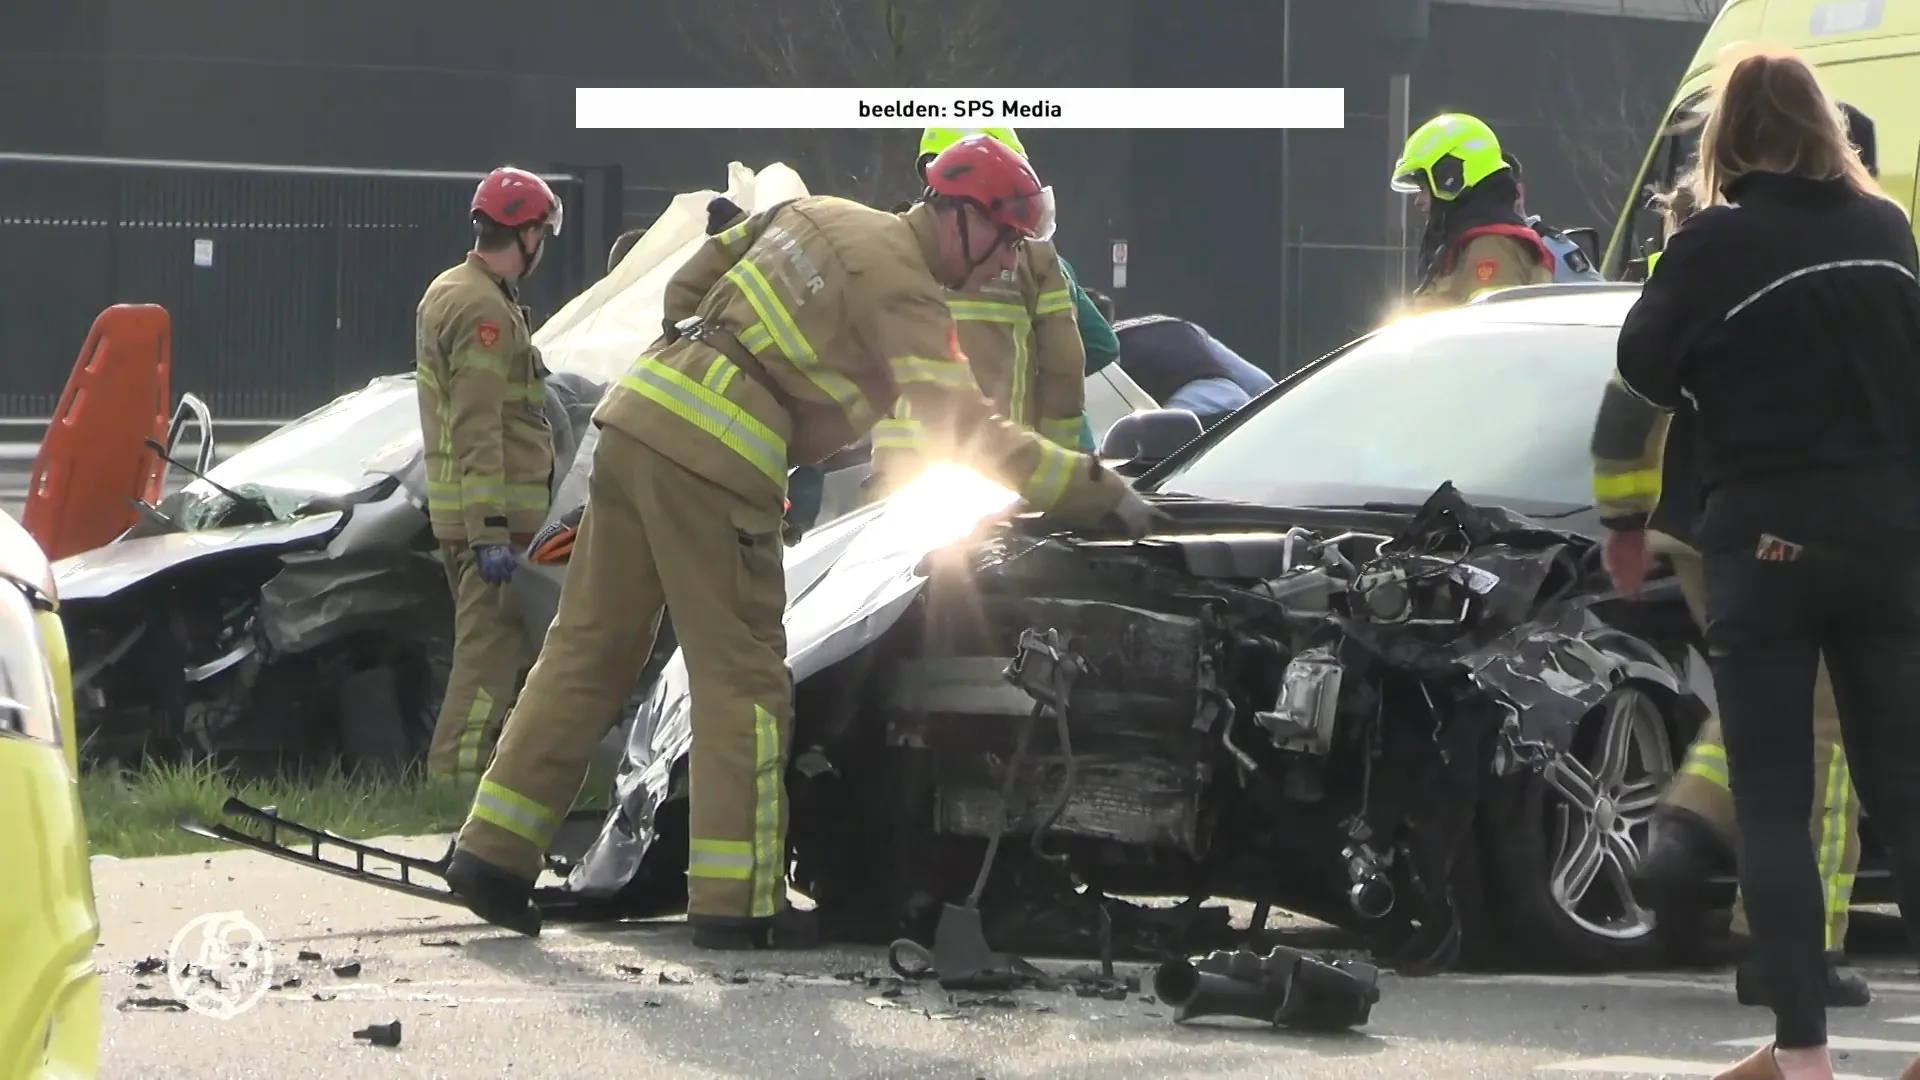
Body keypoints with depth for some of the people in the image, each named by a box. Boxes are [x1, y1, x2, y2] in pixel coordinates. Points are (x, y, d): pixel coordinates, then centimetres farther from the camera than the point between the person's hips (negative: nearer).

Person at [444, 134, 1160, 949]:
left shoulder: (819, 216, 19)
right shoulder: (906, 294, -7)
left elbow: (686, 289, 24)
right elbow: (971, 436, -12)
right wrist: (1100, 493, -8)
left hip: (633, 420, 8)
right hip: (712, 462, -8)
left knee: (587, 651, 12)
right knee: (742, 677, -1)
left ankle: (494, 851, 11)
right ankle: (737, 901, -1)